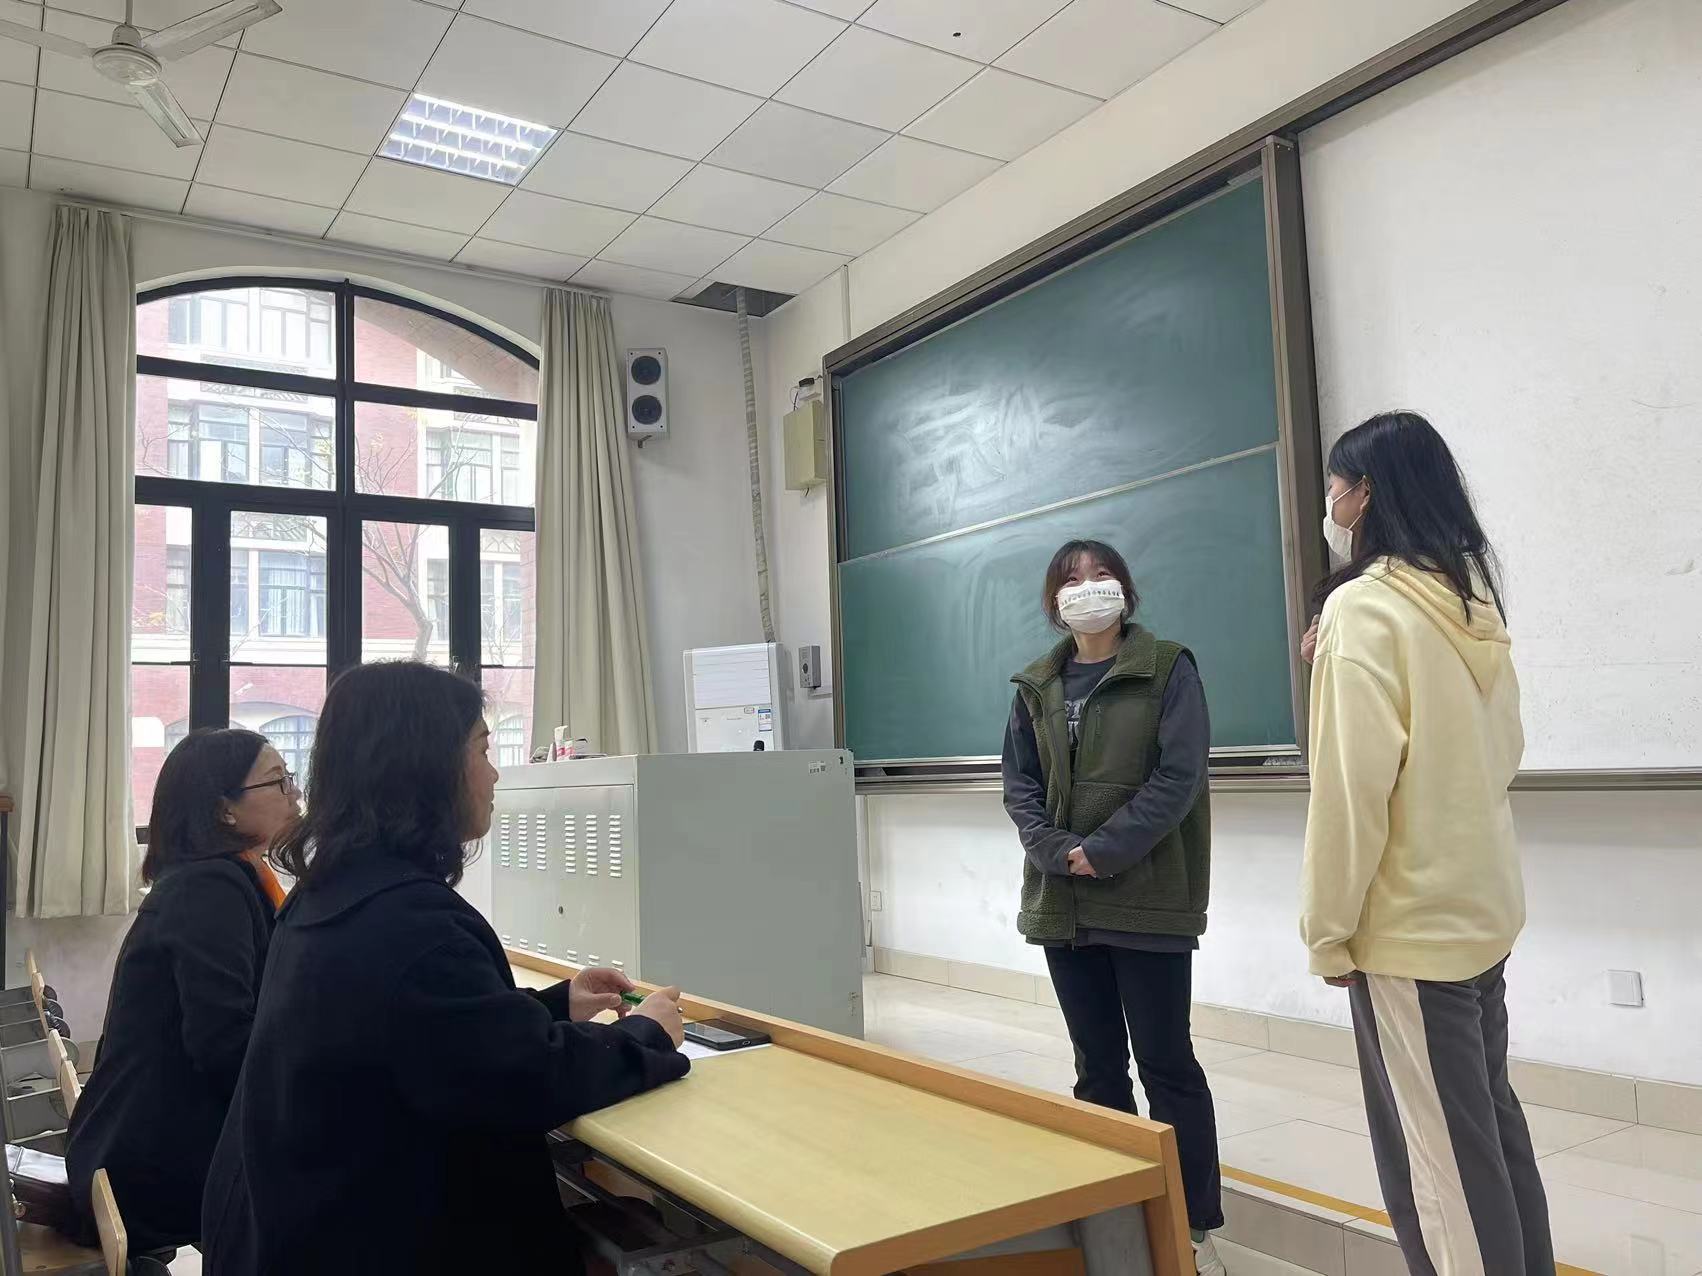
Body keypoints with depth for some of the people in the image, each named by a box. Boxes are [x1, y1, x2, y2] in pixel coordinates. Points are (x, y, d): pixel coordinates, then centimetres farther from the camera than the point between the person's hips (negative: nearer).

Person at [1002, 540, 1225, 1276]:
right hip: (1062, 902, 4)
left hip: (1148, 899, -4)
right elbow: (1019, 784, 6)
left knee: (1165, 1062, 0)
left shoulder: (1167, 670, -2)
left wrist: (1103, 850, -17)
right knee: (1097, 1064, 13)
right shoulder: (1036, 687, 11)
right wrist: (1057, 852, -11)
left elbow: (1178, 776, -12)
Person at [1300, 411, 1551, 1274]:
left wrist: (1330, 928, -11)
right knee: (1490, 1123, 20)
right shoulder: (1471, 600, 8)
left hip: (1410, 923, -8)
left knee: (1436, 1155, 3)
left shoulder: (1364, 606, -16)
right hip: (1481, 909, 8)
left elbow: (1351, 785, -20)